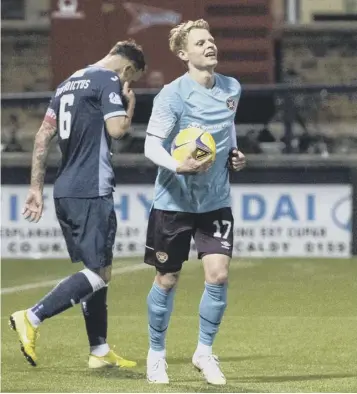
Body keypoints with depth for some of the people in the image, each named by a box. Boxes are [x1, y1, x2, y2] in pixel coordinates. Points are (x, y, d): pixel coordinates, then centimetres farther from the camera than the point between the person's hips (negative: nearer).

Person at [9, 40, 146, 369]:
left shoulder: (68, 84, 20)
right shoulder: (108, 81, -6)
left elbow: (43, 136, 17)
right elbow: (117, 129, -18)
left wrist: (37, 188, 17)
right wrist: (130, 102, 2)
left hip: (65, 192, 9)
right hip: (92, 193, -9)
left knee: (95, 270, 15)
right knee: (99, 273, -7)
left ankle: (100, 350, 16)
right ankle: (32, 318, -16)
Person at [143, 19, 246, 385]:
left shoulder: (231, 89, 2)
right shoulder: (172, 95, -15)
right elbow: (151, 146, -18)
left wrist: (234, 153, 6)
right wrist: (179, 166, -35)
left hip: (215, 202, 4)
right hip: (173, 201, -4)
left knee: (218, 274, -10)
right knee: (166, 281, 6)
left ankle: (204, 351, 10)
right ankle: (156, 354, 25)